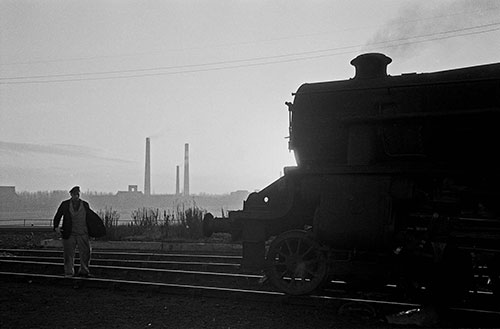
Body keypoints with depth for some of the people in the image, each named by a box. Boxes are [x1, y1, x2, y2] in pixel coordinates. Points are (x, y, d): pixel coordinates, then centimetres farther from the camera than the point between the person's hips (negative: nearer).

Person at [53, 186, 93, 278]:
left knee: (86, 253, 1)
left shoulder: (85, 205, 7)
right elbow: (57, 217, 7)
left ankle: (84, 271, 17)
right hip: (69, 234, -1)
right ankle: (69, 273, 14)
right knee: (69, 254, 3)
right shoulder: (65, 204, 3)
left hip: (83, 234, 1)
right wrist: (56, 227, -9)